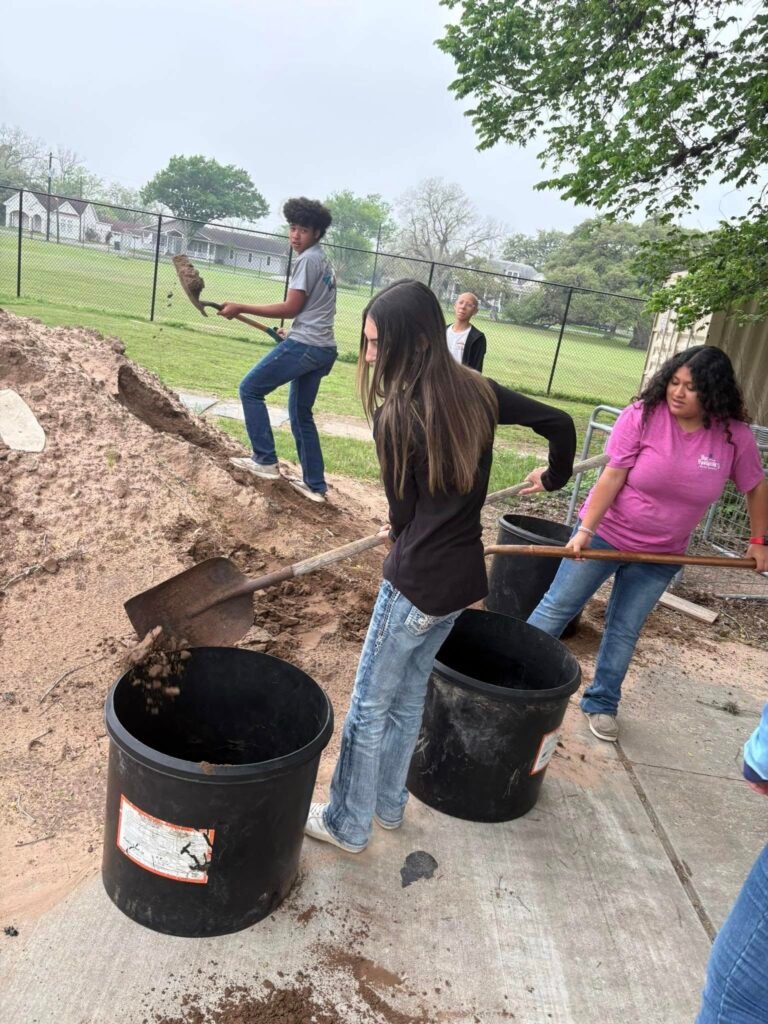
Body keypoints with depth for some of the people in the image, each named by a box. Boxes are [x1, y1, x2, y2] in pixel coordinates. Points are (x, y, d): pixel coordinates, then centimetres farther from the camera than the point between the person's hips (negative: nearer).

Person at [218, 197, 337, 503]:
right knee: (301, 413, 15)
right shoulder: (323, 261, 21)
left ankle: (265, 461, 1)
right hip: (323, 348, 10)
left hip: (304, 345, -10)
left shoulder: (307, 259, -9)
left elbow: (290, 308, -14)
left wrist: (241, 308, -12)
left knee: (250, 389, 1)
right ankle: (315, 485, 14)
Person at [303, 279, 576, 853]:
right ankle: (389, 804, 40)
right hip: (464, 578, 7)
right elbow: (560, 423, 8)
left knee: (370, 707, 11)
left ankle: (347, 826, 28)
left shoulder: (396, 415, -19)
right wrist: (553, 477, 27)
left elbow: (403, 514, -8)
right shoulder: (476, 392, -1)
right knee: (409, 695, 23)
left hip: (417, 583, -7)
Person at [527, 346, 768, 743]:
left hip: (660, 554, 2)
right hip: (606, 534, -2)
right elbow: (613, 476, -18)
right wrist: (585, 530, -23)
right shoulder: (642, 416, -18)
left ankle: (601, 703, 29)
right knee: (557, 607, 7)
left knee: (624, 632, 12)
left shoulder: (735, 436, -9)